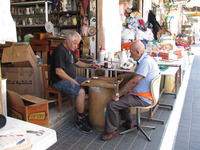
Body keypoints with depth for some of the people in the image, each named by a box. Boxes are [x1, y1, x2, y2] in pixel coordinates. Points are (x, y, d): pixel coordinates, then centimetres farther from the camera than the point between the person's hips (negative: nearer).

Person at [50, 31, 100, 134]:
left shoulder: (70, 50, 14)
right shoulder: (60, 51, -17)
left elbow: (77, 62, 26)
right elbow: (58, 71, -23)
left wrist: (90, 66, 11)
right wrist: (74, 82, -21)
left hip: (72, 78, 10)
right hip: (60, 81, -10)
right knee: (81, 91, -31)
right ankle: (80, 120, -17)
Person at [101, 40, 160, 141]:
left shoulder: (146, 62, -23)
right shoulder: (144, 60, 12)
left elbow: (134, 82, -27)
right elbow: (133, 76, 20)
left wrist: (118, 94, -21)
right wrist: (120, 84, 10)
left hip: (143, 98, -11)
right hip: (142, 94, 11)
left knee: (112, 104, -16)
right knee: (122, 97, 29)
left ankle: (112, 131, 2)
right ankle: (128, 122, 32)